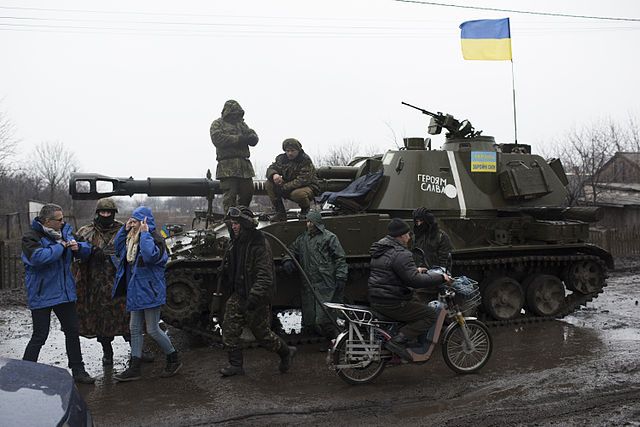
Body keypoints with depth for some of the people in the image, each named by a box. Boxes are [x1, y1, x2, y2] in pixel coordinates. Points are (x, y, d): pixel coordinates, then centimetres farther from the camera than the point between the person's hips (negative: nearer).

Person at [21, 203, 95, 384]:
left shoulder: (64, 232, 7)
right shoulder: (31, 237, -13)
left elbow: (86, 250, 12)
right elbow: (38, 257, -32)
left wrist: (78, 247, -11)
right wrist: (61, 246, -21)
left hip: (65, 293, 7)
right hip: (42, 294, -6)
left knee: (72, 332, 12)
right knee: (40, 336, -3)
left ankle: (78, 371, 24)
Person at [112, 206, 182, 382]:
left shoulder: (154, 238, -16)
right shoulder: (133, 238, 11)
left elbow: (151, 255, -33)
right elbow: (118, 249, 18)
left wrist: (145, 234, -26)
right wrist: (124, 229, 7)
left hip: (150, 290, -9)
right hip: (136, 289, 9)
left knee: (153, 329, -2)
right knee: (135, 328, 10)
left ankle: (174, 359, 18)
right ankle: (134, 368, 17)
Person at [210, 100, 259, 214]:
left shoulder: (242, 124, 26)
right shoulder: (218, 124, 8)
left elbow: (254, 138, 17)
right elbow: (217, 138, -11)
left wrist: (247, 138, -8)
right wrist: (237, 139, -13)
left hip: (244, 164, 6)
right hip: (227, 165, -6)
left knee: (248, 192, 4)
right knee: (230, 194, -9)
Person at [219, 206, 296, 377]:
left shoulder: (259, 244, -20)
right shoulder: (235, 243, 8)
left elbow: (265, 276, -26)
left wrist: (254, 297, -31)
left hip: (257, 298, -8)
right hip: (238, 295, 8)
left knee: (261, 332, 3)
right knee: (229, 329, 4)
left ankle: (286, 352, 27)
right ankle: (236, 364, 16)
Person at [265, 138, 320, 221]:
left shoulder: (306, 160, -17)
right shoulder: (282, 158, 2)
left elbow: (303, 180, -26)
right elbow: (271, 169, 1)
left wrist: (284, 187, -31)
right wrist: (274, 175, -26)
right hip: (289, 187, 6)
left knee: (297, 194, -41)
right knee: (269, 183, -14)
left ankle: (305, 210, -4)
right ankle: (280, 213, -9)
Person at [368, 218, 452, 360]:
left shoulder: (381, 250, 15)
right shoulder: (400, 254, -18)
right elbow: (414, 280, -24)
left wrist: (415, 270, 28)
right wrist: (440, 278, -14)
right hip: (391, 303, -10)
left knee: (418, 305, 26)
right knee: (430, 314, -5)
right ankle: (398, 341, -14)